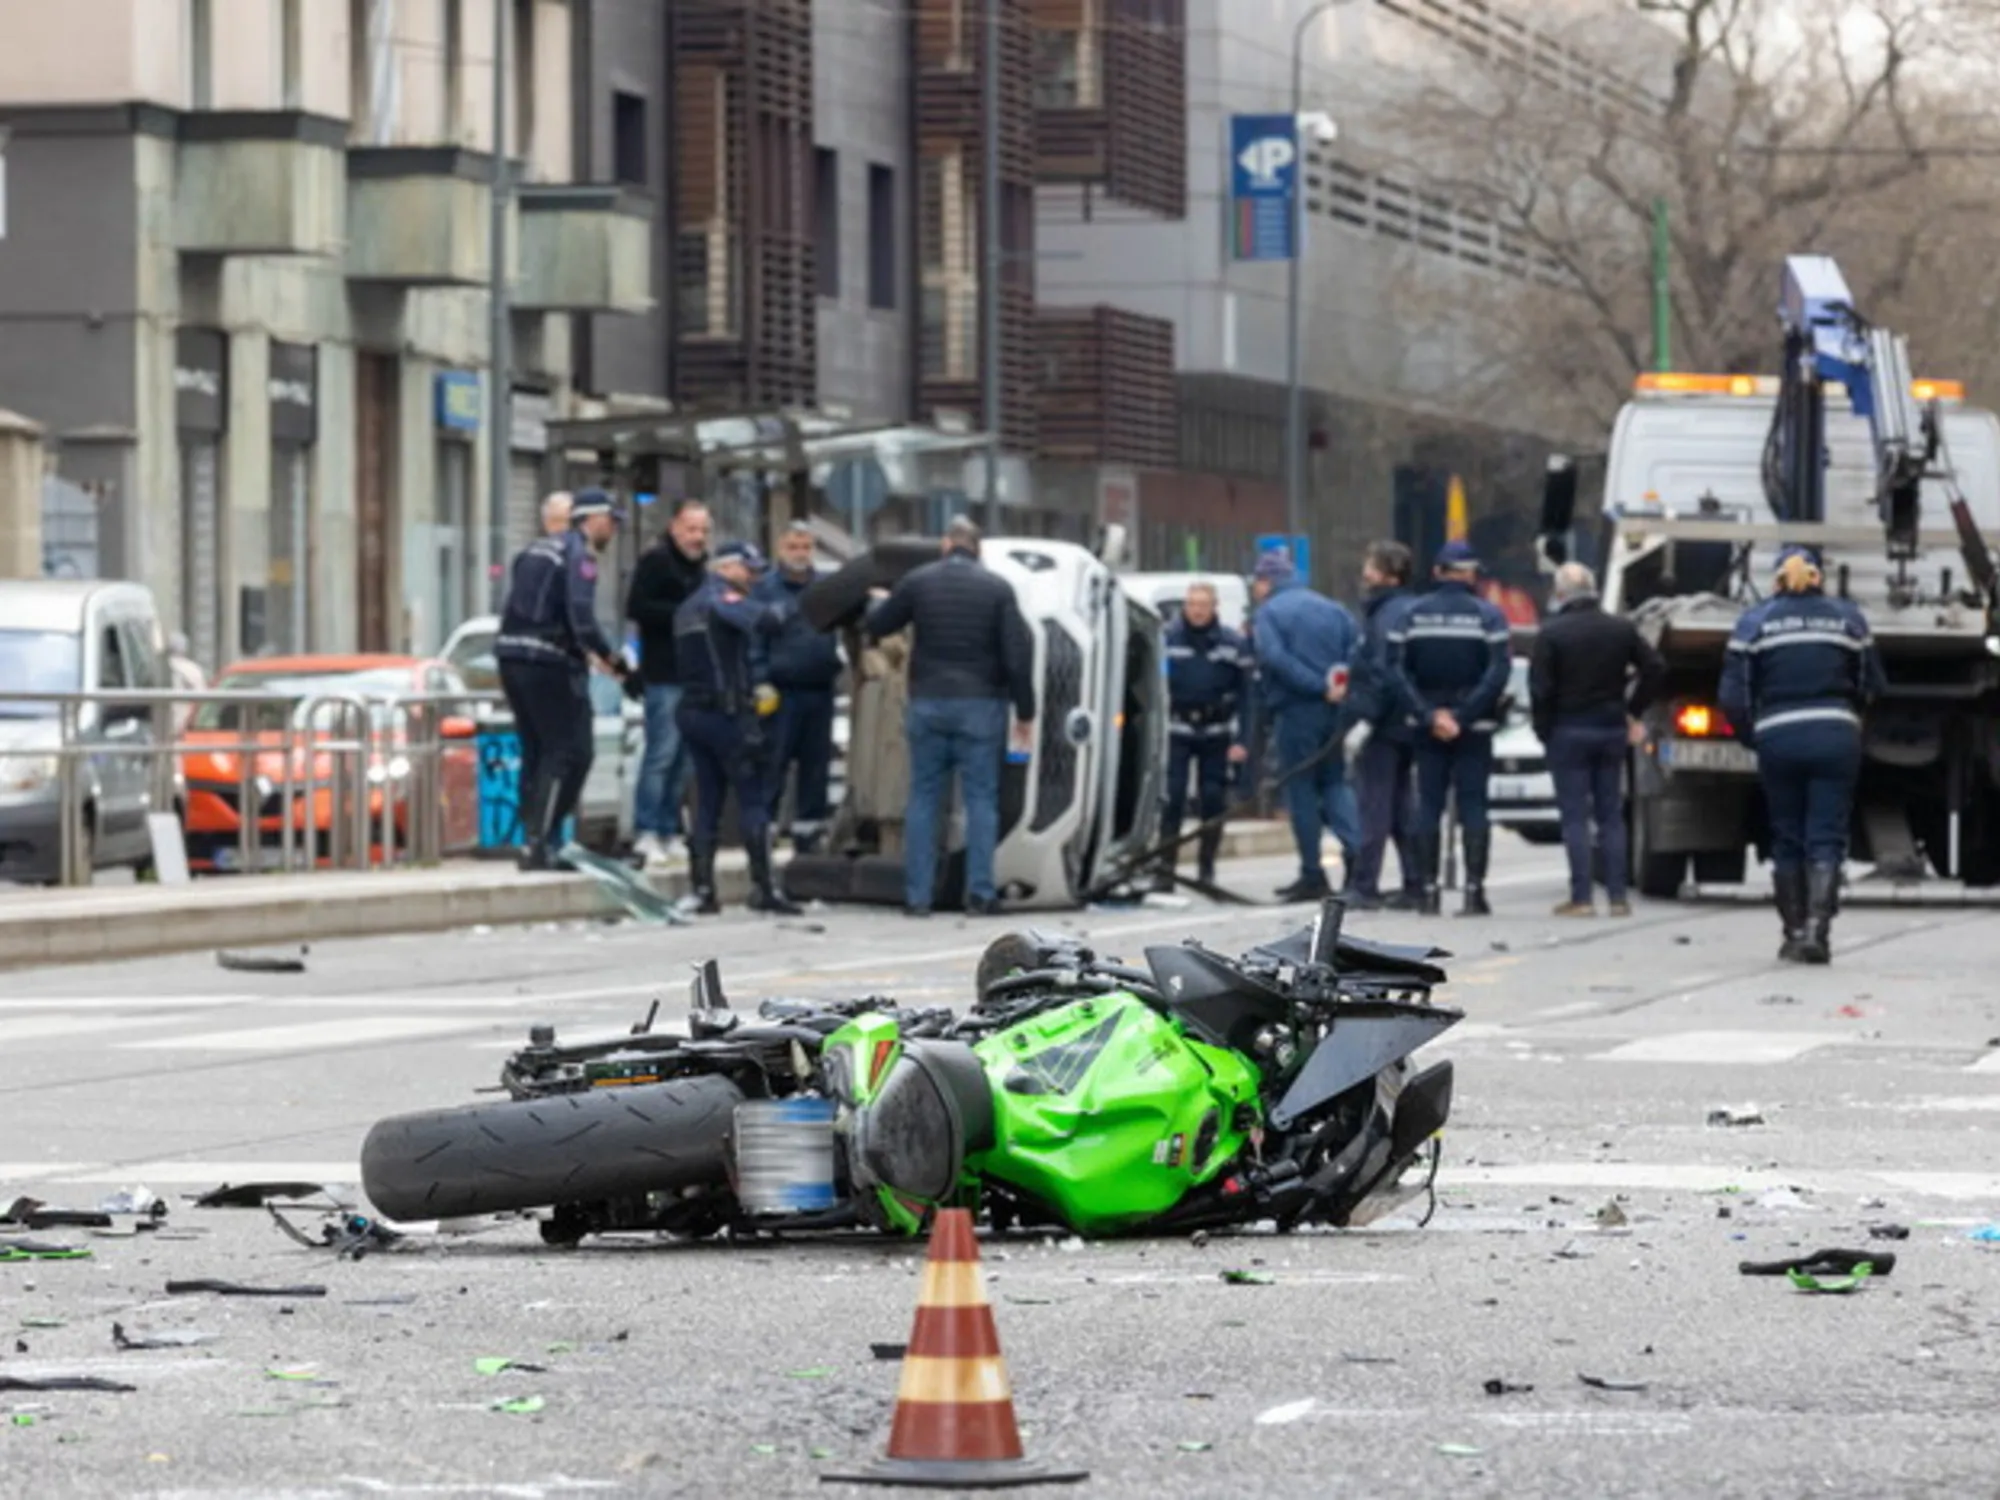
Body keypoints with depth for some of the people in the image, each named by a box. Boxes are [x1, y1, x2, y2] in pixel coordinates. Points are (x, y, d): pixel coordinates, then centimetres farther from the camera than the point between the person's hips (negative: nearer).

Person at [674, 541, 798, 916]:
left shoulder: (688, 608, 20)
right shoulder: (724, 599, -8)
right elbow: (761, 621, -27)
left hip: (692, 711, 8)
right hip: (728, 713, -8)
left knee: (706, 801, 10)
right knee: (753, 800, -6)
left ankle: (703, 889, 7)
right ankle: (763, 887, -10)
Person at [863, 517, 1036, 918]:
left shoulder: (918, 582, 0)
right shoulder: (997, 589, -3)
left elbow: (876, 626, 12)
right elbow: (1019, 654, -6)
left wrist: (879, 603, 35)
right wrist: (1025, 713, 2)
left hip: (928, 702, 1)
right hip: (980, 705, -1)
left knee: (923, 798, 7)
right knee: (981, 798, 3)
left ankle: (917, 896, 4)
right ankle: (980, 892, -3)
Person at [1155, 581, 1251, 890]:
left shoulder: (1233, 644, 1)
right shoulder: (1167, 639, -1)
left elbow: (1245, 693, 3)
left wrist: (1239, 740, -3)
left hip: (1216, 735, 1)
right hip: (1176, 733, -1)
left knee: (1213, 801, 4)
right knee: (1171, 800, -7)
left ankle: (1207, 868, 15)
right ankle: (1165, 869, -3)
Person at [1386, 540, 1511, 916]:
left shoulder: (1412, 615, 2)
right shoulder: (1487, 614, -5)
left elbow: (1397, 669, -6)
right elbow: (1498, 671, -15)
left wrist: (1428, 715, -9)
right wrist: (1466, 715, -14)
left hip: (1427, 729, 2)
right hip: (1475, 729, -2)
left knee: (1428, 806, 6)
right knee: (1473, 806, 1)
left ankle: (1429, 891, 3)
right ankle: (1474, 891, -5)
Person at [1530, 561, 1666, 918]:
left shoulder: (1552, 633, -9)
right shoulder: (1621, 628, 4)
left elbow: (1540, 688, -13)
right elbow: (1655, 668, 2)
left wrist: (1543, 730, -2)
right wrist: (1634, 711, 9)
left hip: (1569, 731, -4)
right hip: (1611, 728, 4)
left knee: (1575, 817, -1)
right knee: (1611, 815, 10)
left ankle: (1581, 898, -5)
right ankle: (1617, 896, 6)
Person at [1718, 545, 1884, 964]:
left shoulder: (1755, 621, 4)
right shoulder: (1847, 616, 7)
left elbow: (1733, 696, -1)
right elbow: (1872, 685, 10)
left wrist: (1751, 737, 14)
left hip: (1778, 737, 0)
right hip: (1836, 736, 0)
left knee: (1786, 841, 11)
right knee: (1826, 839, -1)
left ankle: (1794, 934, 14)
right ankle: (1817, 929, -16)